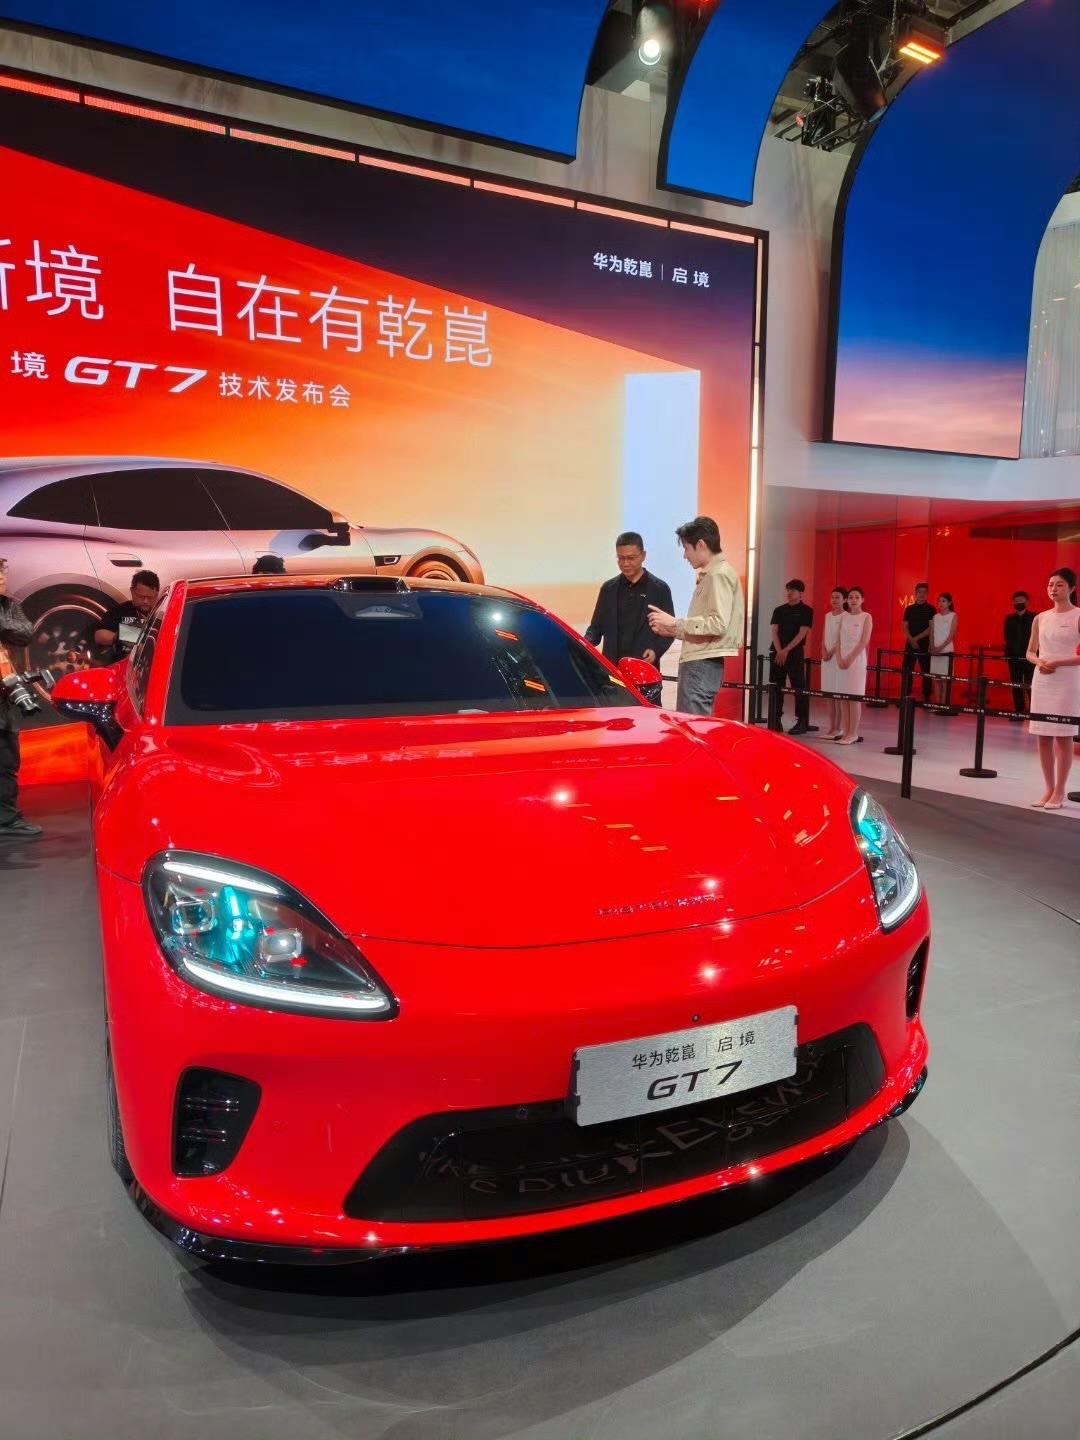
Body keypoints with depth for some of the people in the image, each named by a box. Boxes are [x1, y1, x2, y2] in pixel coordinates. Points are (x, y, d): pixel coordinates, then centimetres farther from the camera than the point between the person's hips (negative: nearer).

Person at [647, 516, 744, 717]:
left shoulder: (719, 574, -10)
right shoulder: (708, 575, 20)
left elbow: (718, 624, -20)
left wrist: (675, 622, -16)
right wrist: (671, 631, 14)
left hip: (703, 664, -10)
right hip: (699, 661, 10)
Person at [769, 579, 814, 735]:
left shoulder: (806, 611, 0)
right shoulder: (779, 610, 12)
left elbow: (802, 633, -8)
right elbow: (774, 632, 4)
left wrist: (786, 650, -14)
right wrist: (779, 651, -11)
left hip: (795, 653, -4)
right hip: (777, 652, 4)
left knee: (799, 687, -5)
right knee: (776, 687, 4)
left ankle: (802, 722, -4)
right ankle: (776, 719, 10)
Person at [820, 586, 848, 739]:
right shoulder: (827, 616, 15)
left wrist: (832, 652, -12)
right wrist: (824, 652, -1)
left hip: (839, 658, -7)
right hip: (826, 658, 7)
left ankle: (839, 728, -4)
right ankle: (832, 728, 10)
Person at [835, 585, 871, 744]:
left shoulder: (866, 617, -2)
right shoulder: (844, 617, 12)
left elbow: (864, 642, -9)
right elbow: (839, 640, 9)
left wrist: (850, 659, -14)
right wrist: (839, 658, -5)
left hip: (857, 660, -5)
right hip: (842, 660, 5)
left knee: (854, 698, -6)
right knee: (843, 698, 3)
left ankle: (853, 734, -2)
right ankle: (845, 732, 8)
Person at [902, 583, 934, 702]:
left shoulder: (930, 609, 0)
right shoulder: (909, 609, 9)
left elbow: (931, 628, -7)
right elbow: (905, 627, 4)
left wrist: (917, 638, -14)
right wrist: (911, 640, -11)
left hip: (925, 645, -2)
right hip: (910, 645, 3)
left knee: (926, 673, 0)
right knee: (907, 672, 1)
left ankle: (926, 697, 5)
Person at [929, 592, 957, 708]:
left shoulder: (953, 616, -1)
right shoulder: (935, 617, 12)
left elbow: (951, 634, -9)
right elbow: (931, 634, 9)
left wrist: (941, 647, -18)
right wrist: (932, 647, -8)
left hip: (946, 650, -4)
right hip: (934, 651, 4)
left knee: (945, 678, -5)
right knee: (936, 678, 5)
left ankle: (944, 703, -3)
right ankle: (936, 703, 8)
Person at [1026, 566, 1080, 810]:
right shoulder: (1040, 618, 10)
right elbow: (1030, 653, 13)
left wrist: (1057, 663, -19)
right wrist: (1039, 662, -7)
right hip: (1042, 681, 5)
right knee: (1043, 736, 6)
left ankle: (1059, 792, 7)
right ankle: (1049, 789, 15)